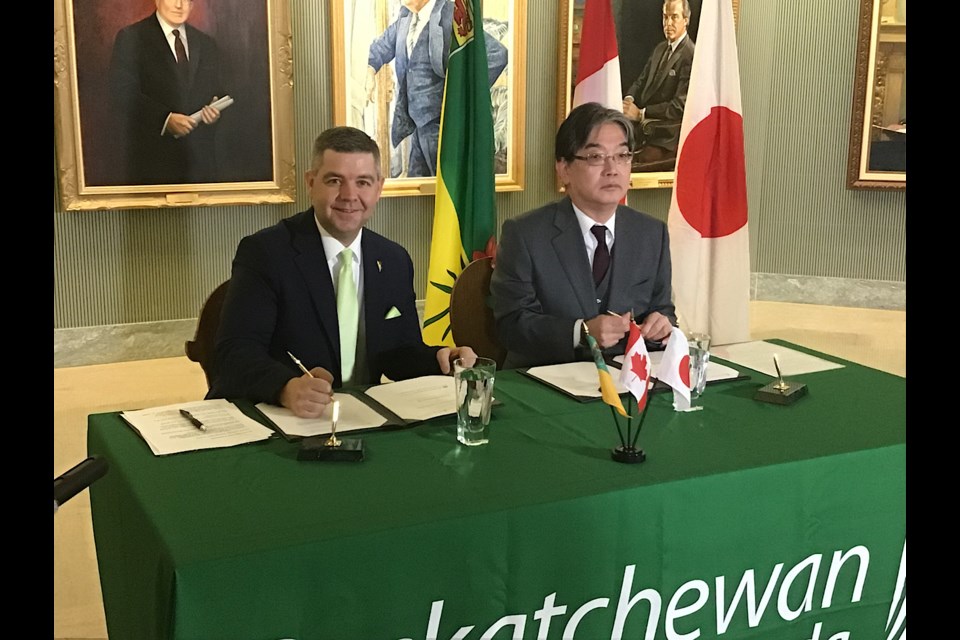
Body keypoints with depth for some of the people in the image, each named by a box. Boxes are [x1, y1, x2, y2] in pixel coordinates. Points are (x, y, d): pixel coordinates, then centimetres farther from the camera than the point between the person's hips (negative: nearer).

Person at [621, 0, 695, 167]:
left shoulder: (691, 56, -12)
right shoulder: (660, 48, 16)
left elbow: (679, 106, -17)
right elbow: (641, 80, 21)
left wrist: (640, 113, -20)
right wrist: (629, 98, -3)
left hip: (666, 136, -8)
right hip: (642, 127, 8)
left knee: (635, 165, -28)